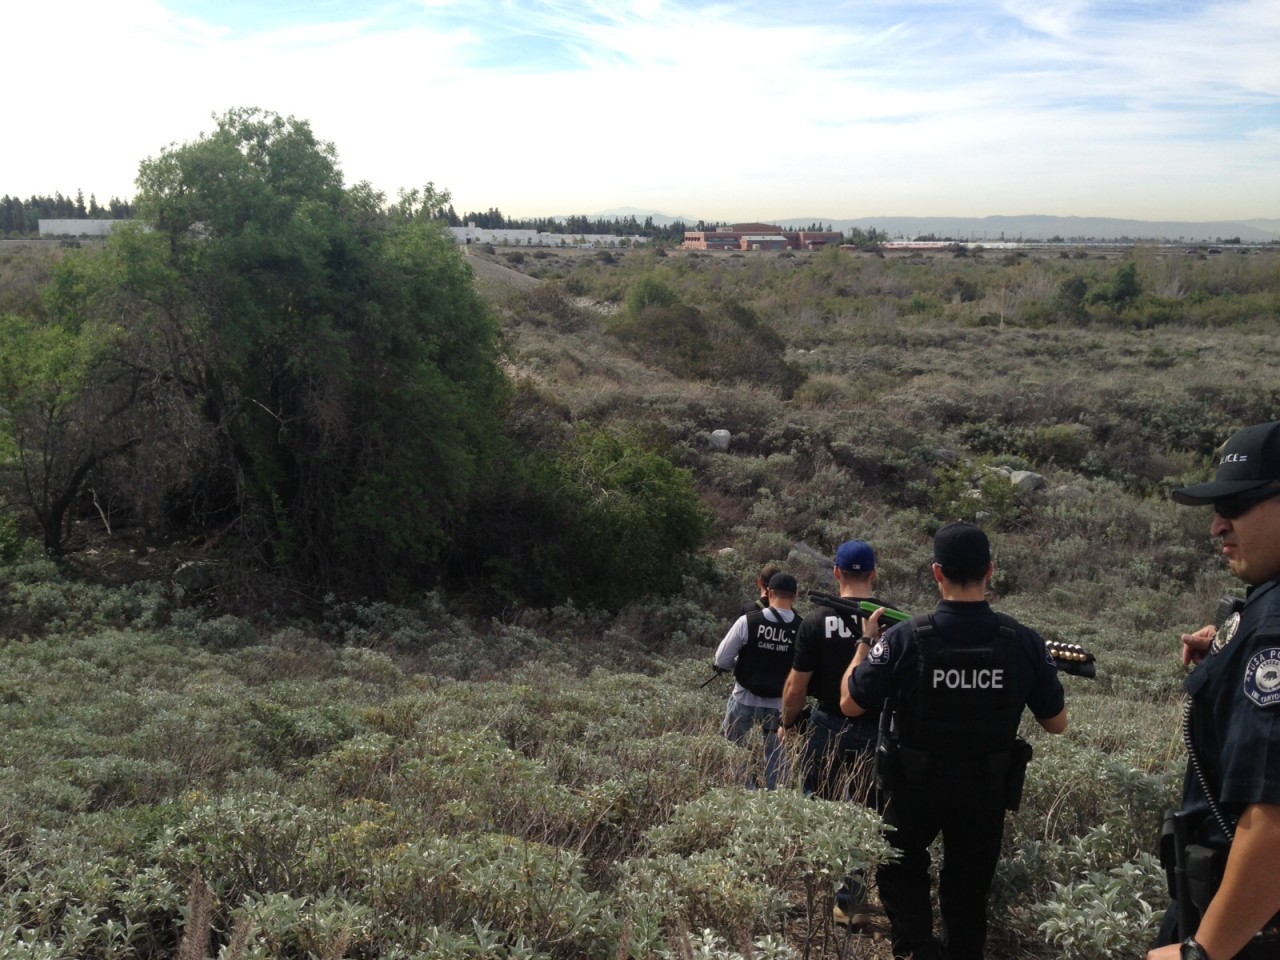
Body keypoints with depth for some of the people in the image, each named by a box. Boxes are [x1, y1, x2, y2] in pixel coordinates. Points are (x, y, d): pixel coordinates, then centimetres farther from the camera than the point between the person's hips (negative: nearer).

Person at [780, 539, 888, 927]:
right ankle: (852, 901, 16)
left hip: (828, 728, -1)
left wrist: (787, 724, 9)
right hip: (877, 732, 1)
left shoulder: (817, 620, -10)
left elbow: (797, 685, -8)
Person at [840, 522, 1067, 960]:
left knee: (900, 870, 21)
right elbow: (1057, 723, -1)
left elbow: (850, 705, -10)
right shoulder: (1024, 642, -13)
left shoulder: (905, 639, -20)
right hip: (987, 789, 2)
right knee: (969, 889, 19)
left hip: (917, 784, -2)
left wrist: (866, 642, 3)